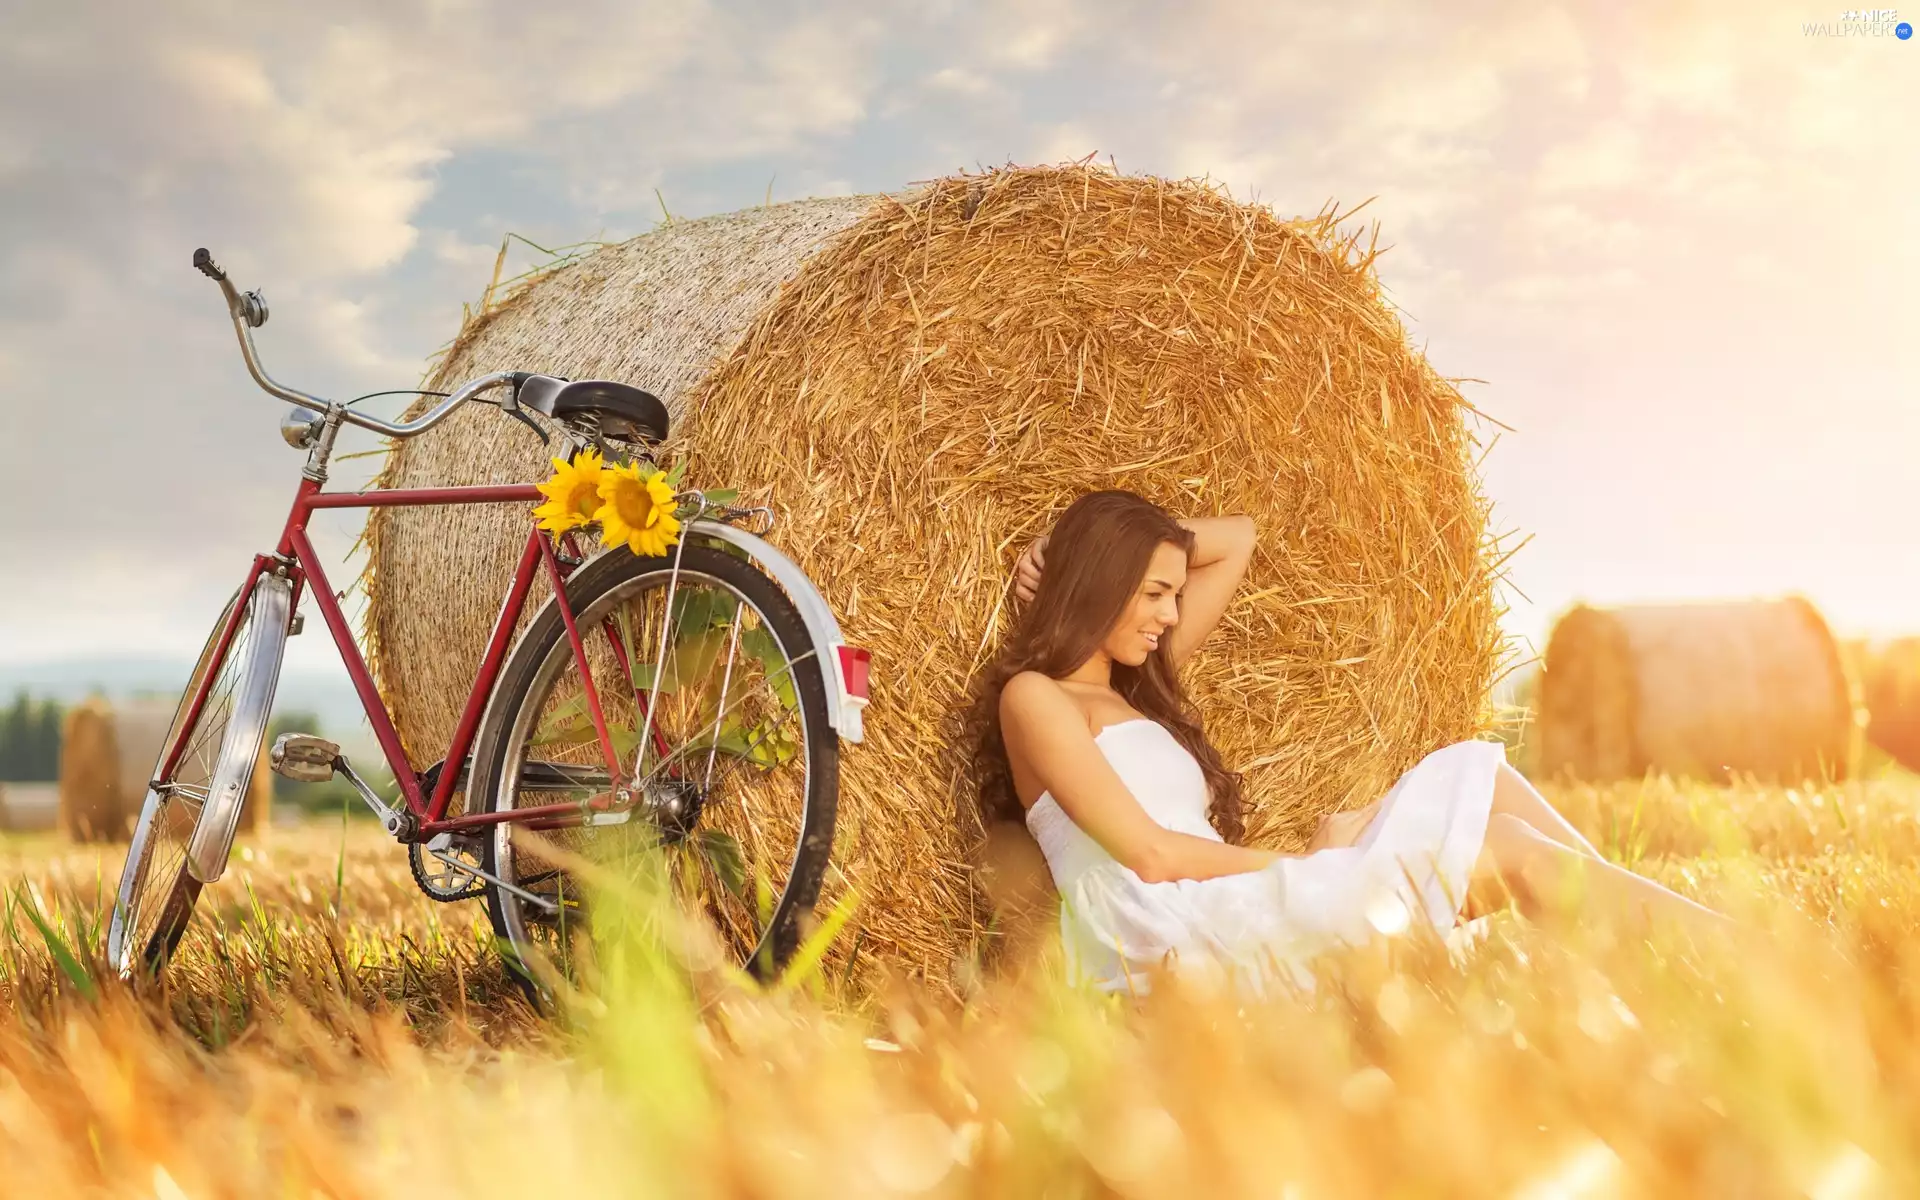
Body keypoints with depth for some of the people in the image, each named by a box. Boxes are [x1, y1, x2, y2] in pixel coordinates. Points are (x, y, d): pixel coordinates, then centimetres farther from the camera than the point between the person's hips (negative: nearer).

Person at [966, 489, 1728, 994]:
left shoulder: (1135, 691, 27)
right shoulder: (1034, 697, 1)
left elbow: (1236, 540, 35)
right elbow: (1150, 854, -11)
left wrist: (1103, 537, 23)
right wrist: (1307, 865, -4)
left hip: (1237, 924, 9)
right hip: (1174, 943, -9)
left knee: (1478, 778, -3)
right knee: (1503, 851, -15)